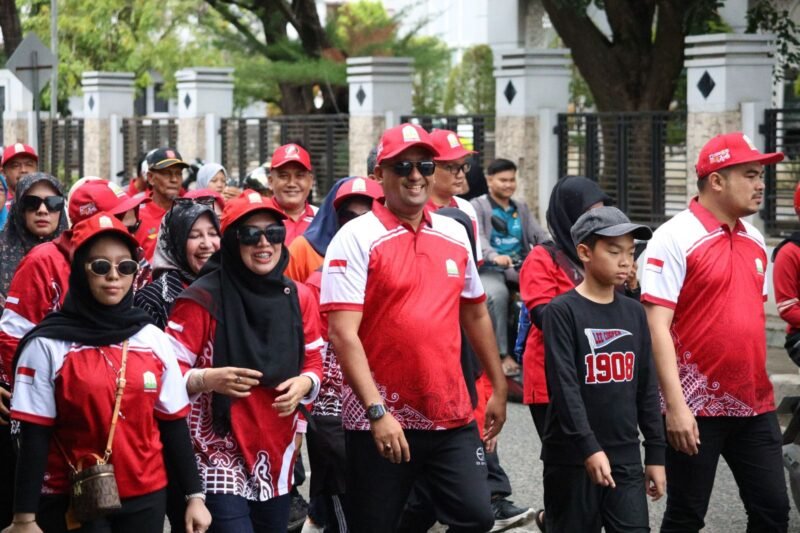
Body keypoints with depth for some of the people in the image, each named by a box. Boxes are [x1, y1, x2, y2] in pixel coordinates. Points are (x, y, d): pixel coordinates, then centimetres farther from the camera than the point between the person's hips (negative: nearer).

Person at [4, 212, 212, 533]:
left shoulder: (154, 340, 3)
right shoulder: (47, 345, -7)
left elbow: (174, 425, 8)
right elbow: (34, 438, -8)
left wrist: (194, 495, 5)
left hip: (145, 498, 4)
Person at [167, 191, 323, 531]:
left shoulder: (299, 298, 6)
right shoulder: (202, 299, -10)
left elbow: (313, 363, 14)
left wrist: (304, 383, -8)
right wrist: (207, 379, -28)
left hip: (276, 457, 6)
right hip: (218, 456, -6)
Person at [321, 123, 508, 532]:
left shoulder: (455, 235, 9)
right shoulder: (357, 238, -8)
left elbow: (475, 315, 21)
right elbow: (342, 333, -15)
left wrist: (498, 387, 21)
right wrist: (377, 411, -21)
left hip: (452, 418, 5)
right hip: (381, 421, -4)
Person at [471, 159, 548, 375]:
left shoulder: (521, 208, 25)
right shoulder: (477, 206, 6)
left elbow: (538, 234, 12)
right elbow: (478, 238, -12)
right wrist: (494, 256, -33)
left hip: (519, 268, 5)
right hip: (489, 269, -5)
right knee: (497, 294, -37)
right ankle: (503, 355, -32)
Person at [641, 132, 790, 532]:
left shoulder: (755, 240, 11)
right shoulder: (675, 239, -10)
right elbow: (657, 327, -15)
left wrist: (761, 388, 16)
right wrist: (675, 405, -20)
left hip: (754, 405, 6)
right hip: (697, 407, -6)